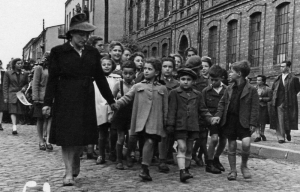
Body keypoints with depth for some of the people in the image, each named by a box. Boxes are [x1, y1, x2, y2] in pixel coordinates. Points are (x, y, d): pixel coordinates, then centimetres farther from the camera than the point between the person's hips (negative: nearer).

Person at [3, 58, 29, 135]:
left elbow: (26, 83, 23)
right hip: (11, 95, -3)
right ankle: (14, 127, -29)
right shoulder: (8, 73, 3)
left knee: (18, 112, 3)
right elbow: (5, 86, 3)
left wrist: (24, 87, -1)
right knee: (13, 111, -17)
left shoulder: (24, 74, 10)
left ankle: (14, 127, 16)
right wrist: (5, 97, -4)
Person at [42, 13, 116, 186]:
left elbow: (100, 77, 11)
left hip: (86, 99, 3)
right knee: (67, 135, -2)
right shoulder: (59, 52, -2)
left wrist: (111, 100, 11)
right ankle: (69, 173, 7)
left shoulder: (92, 52, 7)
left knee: (82, 135, 8)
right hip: (65, 99, -3)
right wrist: (48, 102, -9)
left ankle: (76, 163, 34)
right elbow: (52, 79, -3)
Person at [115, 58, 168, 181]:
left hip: (155, 121, 0)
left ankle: (145, 169, -5)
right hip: (141, 120, 0)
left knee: (150, 141, -11)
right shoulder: (138, 86, 14)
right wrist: (115, 104, -10)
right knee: (148, 142, -7)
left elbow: (165, 108, 13)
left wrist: (166, 123, 8)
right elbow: (127, 98, 6)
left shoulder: (162, 89, 14)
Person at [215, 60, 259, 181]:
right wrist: (219, 115, -2)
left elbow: (254, 107, -6)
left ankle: (244, 165, 8)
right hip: (229, 120, 4)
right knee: (231, 146, 8)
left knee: (246, 143, -19)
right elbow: (222, 103, 13)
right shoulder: (229, 88, 8)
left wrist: (253, 123, -12)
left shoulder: (251, 89, -5)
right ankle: (233, 171, 20)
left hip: (243, 121, -4)